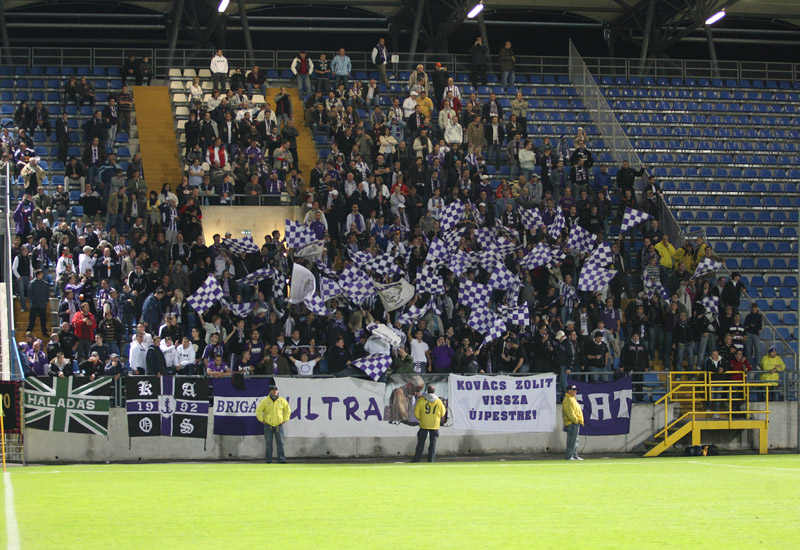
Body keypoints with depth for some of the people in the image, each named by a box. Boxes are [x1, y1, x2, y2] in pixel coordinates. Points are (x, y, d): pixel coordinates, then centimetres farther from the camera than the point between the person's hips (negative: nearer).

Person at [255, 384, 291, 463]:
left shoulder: (282, 401, 5)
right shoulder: (265, 401, -1)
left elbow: (287, 410, 16)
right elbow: (258, 410, 3)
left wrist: (285, 420, 9)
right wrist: (262, 420, -2)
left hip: (279, 425, 1)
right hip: (268, 425, -1)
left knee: (280, 442, -3)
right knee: (269, 443, 0)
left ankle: (282, 459, -3)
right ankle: (269, 459, 3)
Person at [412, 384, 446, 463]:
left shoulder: (421, 400, -5)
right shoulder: (439, 401, -2)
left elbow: (416, 413, -4)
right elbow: (442, 414, 6)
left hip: (424, 425, -1)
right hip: (435, 425, 1)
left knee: (420, 443, 6)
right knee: (433, 444, 6)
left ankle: (417, 459, 6)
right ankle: (431, 460, 4)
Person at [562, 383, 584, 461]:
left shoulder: (572, 399, 21)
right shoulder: (568, 400, -13)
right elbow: (570, 413, -21)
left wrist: (579, 421, 16)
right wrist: (575, 420, -20)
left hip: (576, 423, 11)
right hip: (572, 423, -11)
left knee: (575, 440, 14)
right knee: (571, 441, -10)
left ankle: (575, 456, 19)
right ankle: (569, 456, -10)